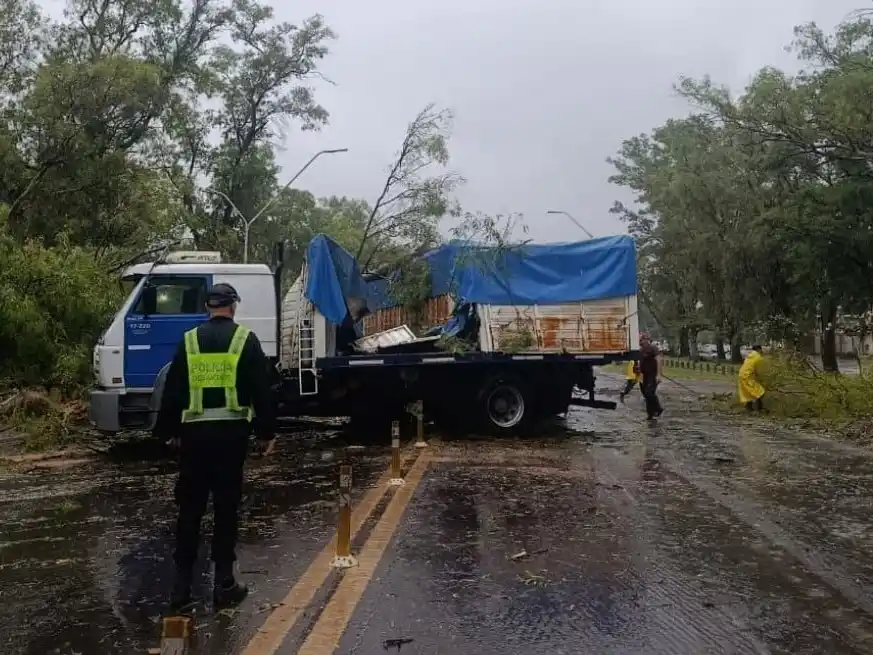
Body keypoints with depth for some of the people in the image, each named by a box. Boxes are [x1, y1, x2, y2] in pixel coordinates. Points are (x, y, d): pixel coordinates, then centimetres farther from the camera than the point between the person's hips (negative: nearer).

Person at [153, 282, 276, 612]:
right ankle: (224, 583, 9)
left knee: (189, 507, 9)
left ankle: (181, 584, 13)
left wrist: (169, 431, 18)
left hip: (194, 431, 2)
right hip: (231, 431, -2)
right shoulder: (245, 339, 0)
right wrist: (266, 431, 5)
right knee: (227, 507, 4)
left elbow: (172, 390, 9)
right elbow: (261, 390, -1)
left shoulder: (189, 340, 7)